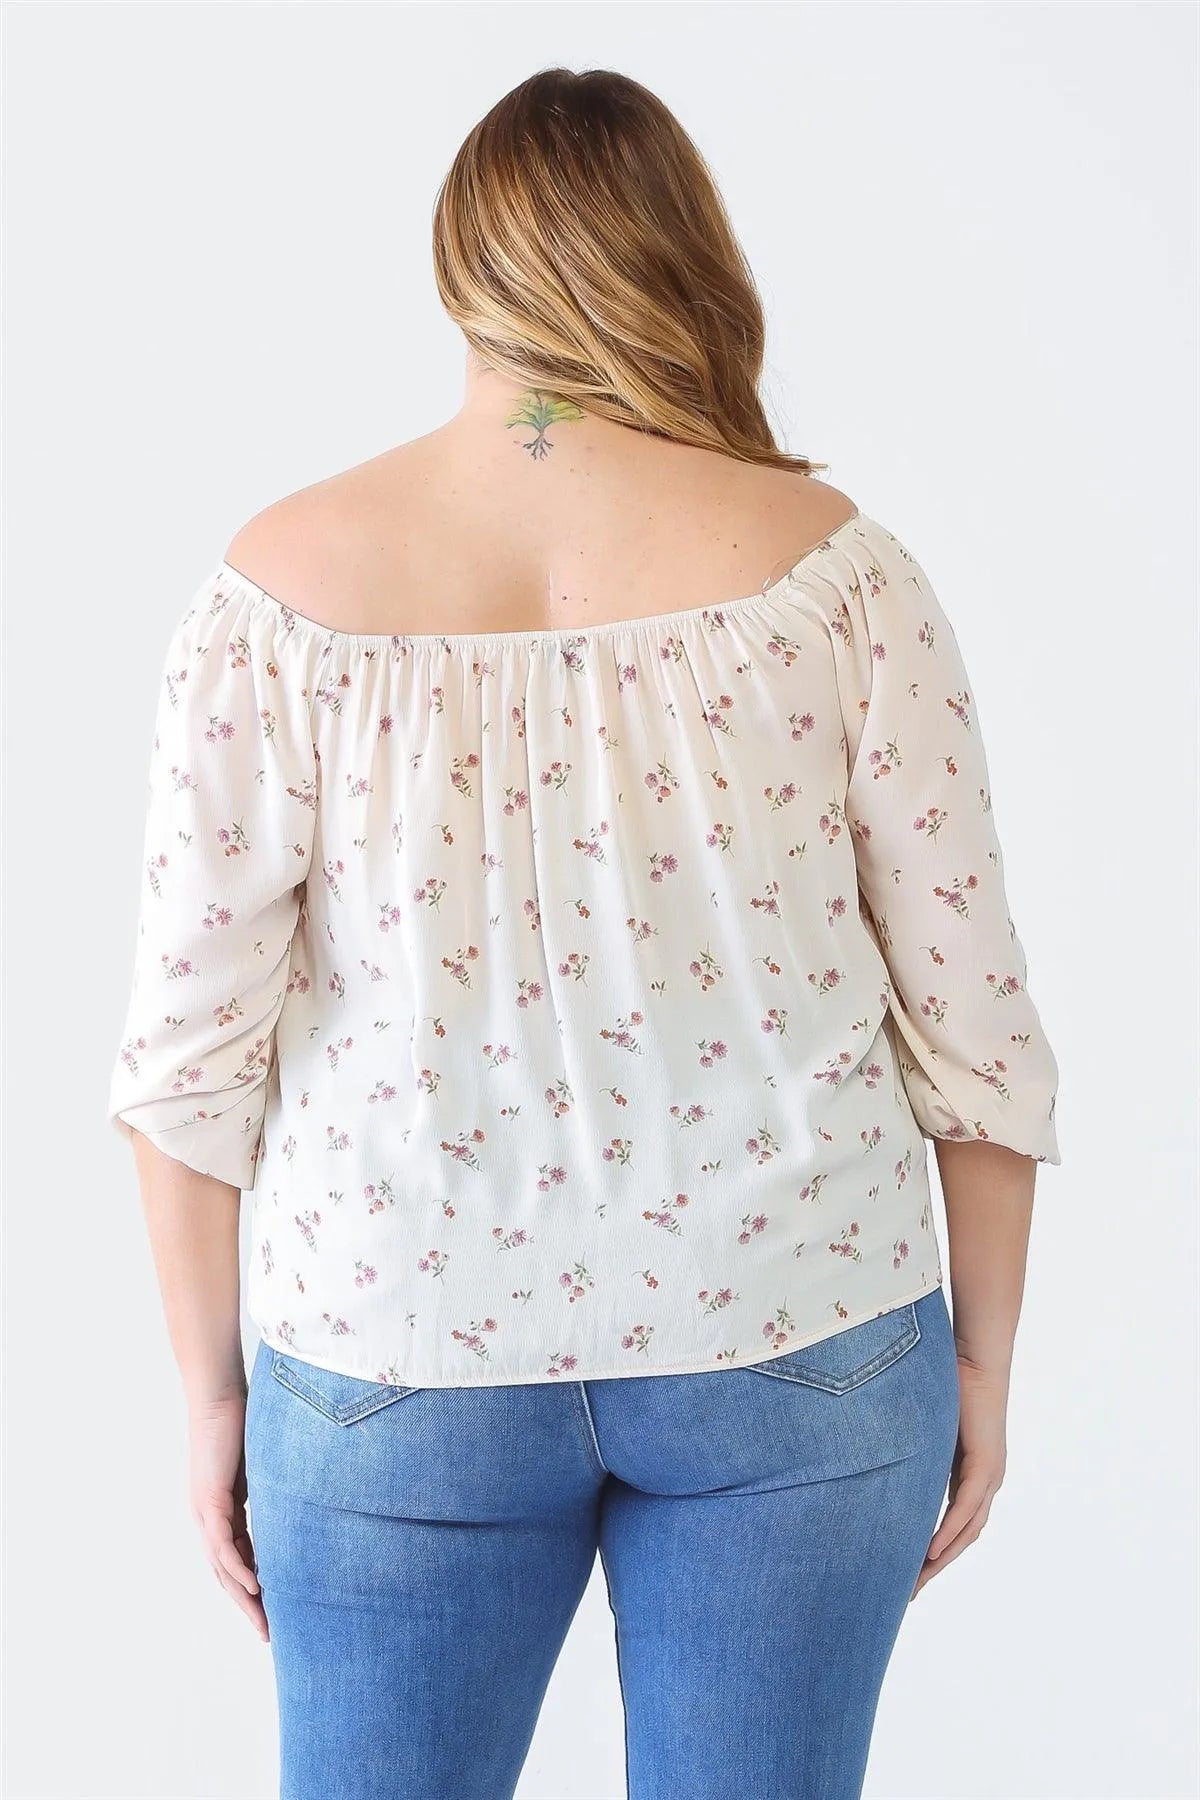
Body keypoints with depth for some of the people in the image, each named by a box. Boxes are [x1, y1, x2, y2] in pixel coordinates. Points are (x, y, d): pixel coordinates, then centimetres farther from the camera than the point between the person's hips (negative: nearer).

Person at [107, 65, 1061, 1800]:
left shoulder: (281, 588, -8)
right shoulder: (833, 566, -8)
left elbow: (190, 1051, -6)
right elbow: (972, 1016, -5)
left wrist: (213, 1391, 6)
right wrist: (982, 1361, 7)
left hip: (398, 1356, 0)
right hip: (793, 1352, 0)